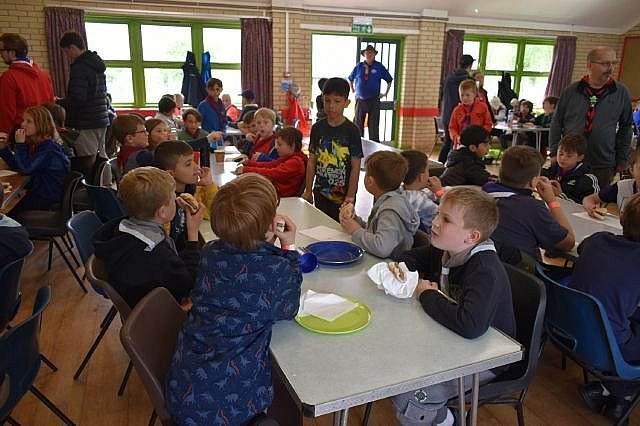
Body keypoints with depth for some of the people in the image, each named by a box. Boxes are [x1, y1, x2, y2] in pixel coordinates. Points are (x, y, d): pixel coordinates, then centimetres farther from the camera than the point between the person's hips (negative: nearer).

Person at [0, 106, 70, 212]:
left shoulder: (49, 147, -21)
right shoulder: (33, 144, 6)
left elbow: (25, 169, -23)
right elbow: (17, 166, 11)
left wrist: (20, 144, -20)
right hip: (37, 192, 9)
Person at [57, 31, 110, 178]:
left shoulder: (79, 68, -13)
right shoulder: (97, 64, 15)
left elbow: (77, 99, -20)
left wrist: (59, 102, -2)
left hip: (86, 123, -9)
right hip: (101, 120, 9)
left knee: (87, 164, -7)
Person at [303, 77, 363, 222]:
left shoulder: (352, 131, -9)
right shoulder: (317, 128, 2)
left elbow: (355, 167, -9)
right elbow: (312, 161, 6)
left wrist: (350, 197, -11)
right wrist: (308, 191, 6)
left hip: (343, 195, -3)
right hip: (321, 193, 4)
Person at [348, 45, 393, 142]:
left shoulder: (379, 67, -1)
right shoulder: (359, 67, 4)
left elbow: (389, 80, 8)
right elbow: (350, 79, 20)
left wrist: (386, 93, 7)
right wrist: (352, 90, 17)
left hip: (374, 101, -2)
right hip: (360, 100, 2)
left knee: (373, 125, 0)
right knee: (358, 124, 5)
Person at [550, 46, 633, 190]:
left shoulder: (621, 92, 3)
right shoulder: (571, 91, 2)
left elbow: (625, 128, 9)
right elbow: (556, 123, 6)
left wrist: (622, 159, 7)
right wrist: (554, 153, 0)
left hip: (603, 167, 0)